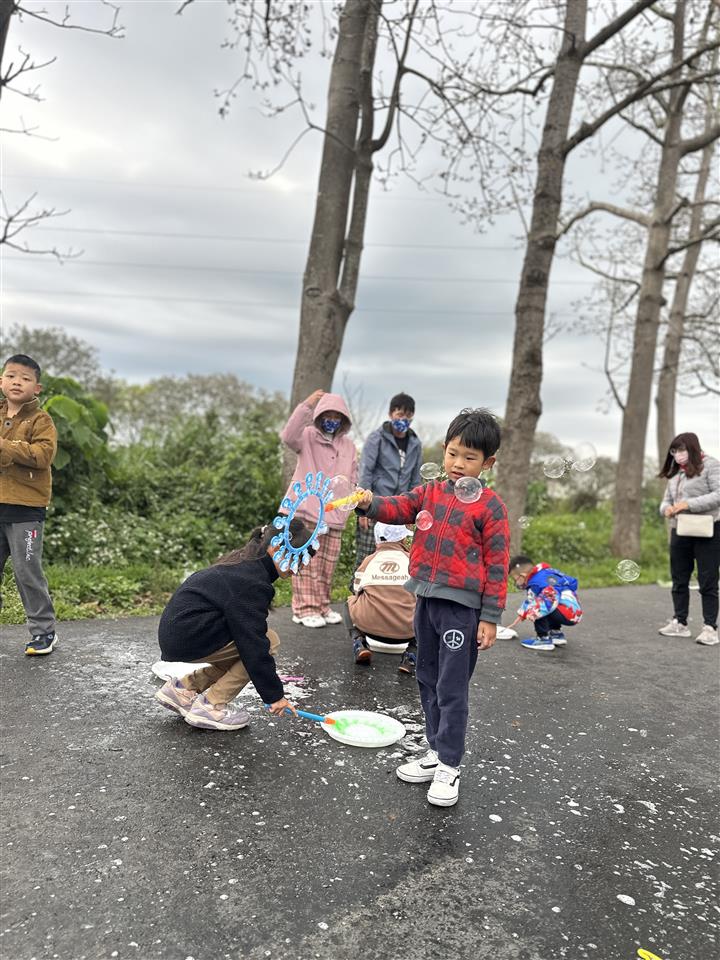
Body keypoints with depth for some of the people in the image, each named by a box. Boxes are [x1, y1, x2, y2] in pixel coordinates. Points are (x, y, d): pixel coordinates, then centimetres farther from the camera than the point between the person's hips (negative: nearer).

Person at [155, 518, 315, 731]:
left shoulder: (244, 563, 10)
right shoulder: (251, 582, -20)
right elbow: (255, 643, -20)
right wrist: (274, 695, -13)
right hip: (189, 638, -10)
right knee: (270, 641, -10)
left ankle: (182, 688, 16)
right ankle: (210, 706, -5)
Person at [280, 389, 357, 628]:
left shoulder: (349, 446, 13)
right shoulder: (307, 437, -1)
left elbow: (351, 480, 17)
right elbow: (288, 436, -24)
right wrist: (306, 405, -29)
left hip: (333, 515, 4)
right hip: (305, 510, -4)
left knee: (327, 564, 8)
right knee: (306, 561, -3)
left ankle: (322, 605, 19)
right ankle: (305, 608, 4)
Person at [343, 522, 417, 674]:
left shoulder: (368, 561, 13)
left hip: (369, 626, 2)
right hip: (407, 631, -2)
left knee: (349, 603, 32)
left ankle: (358, 642, 9)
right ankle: (412, 653, 8)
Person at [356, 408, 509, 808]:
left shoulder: (490, 505, -8)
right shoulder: (430, 492, 8)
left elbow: (497, 564, -9)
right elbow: (397, 508, -2)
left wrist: (490, 617, -10)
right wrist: (369, 503, -25)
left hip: (460, 606, -6)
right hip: (426, 599, 7)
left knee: (452, 689, 1)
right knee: (429, 681, 17)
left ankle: (449, 768, 16)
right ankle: (436, 752, 33)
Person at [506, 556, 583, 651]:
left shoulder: (541, 580, -20)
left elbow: (552, 598, -35)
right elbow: (529, 601, 25)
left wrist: (534, 612, -41)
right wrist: (518, 619, 29)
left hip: (569, 614, -11)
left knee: (537, 606, -22)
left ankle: (544, 639, -12)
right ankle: (556, 634, 27)